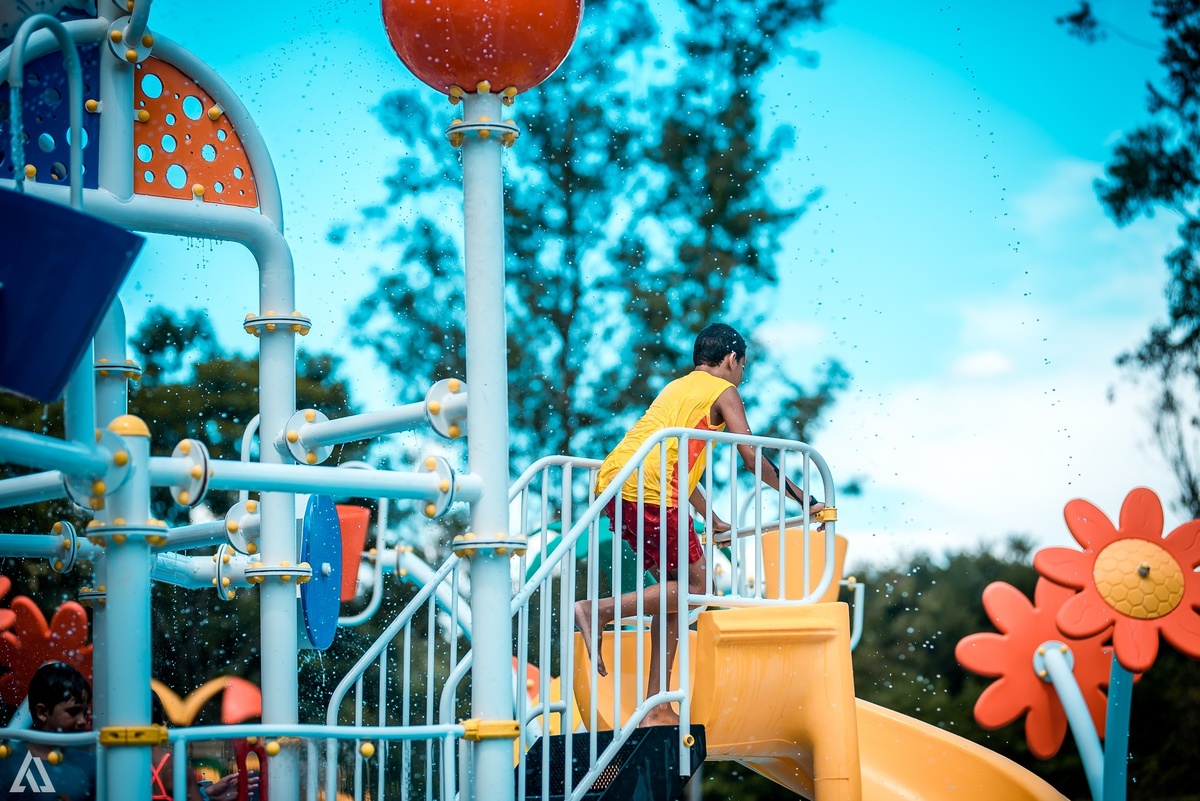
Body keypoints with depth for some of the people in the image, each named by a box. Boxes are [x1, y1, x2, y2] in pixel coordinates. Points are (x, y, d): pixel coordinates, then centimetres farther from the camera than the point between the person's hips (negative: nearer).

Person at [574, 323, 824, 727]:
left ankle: (657, 708, 10)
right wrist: (804, 500, 9)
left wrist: (713, 521, 41)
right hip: (648, 492, -9)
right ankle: (599, 610, -14)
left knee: (673, 588, 14)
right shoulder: (723, 391, 8)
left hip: (611, 482, 9)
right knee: (696, 585, -1)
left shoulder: (677, 387, 31)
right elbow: (752, 458, 2)